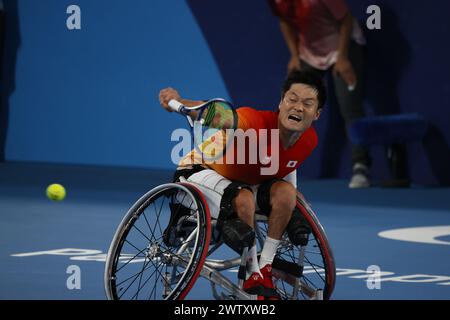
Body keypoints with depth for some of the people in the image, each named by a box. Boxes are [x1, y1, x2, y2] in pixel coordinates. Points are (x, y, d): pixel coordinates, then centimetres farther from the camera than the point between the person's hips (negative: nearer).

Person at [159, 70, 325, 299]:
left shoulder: (309, 141, -13)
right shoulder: (256, 122, -34)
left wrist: (294, 212, 9)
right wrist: (180, 103, -67)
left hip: (250, 183, 6)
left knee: (285, 192, -23)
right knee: (243, 200, -36)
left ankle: (265, 268, -8)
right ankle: (252, 277, -17)